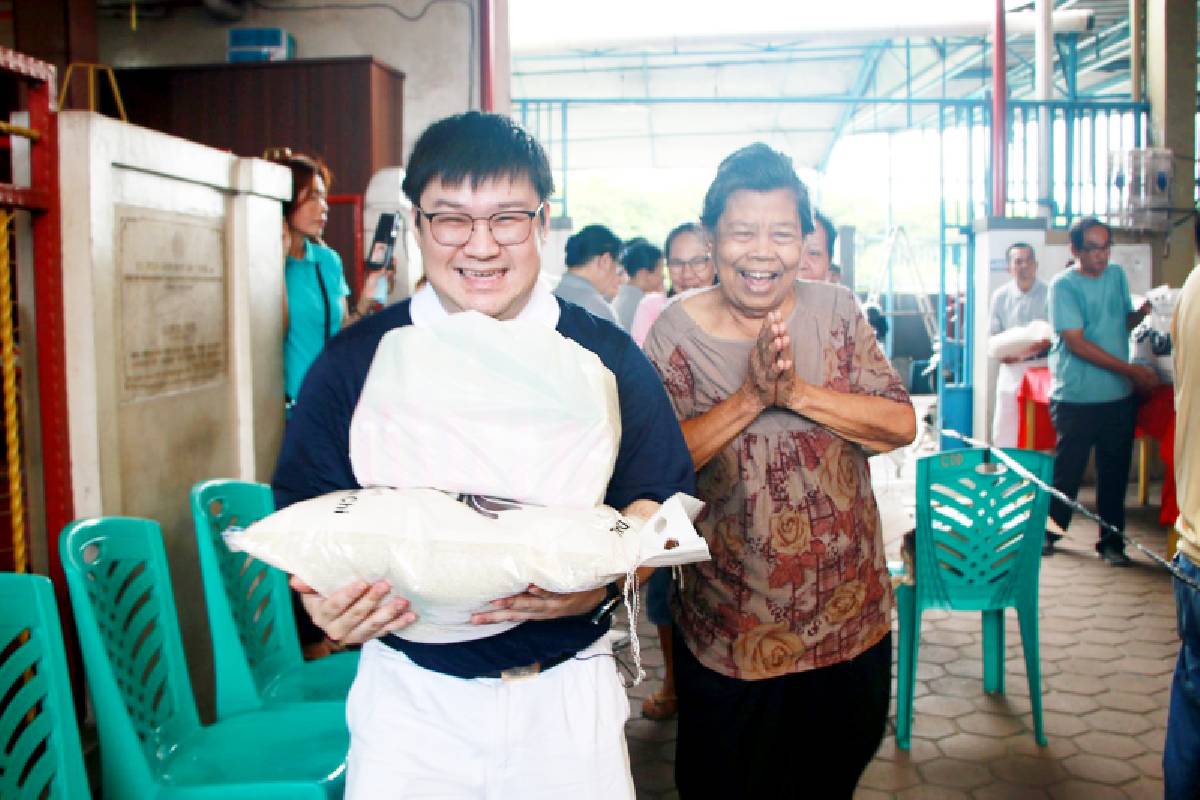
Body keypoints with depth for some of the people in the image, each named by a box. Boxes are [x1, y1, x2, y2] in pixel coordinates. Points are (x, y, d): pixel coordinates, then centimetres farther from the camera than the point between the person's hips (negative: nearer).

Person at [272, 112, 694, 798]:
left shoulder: (608, 357, -3)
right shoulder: (354, 360, -2)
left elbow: (656, 503, -1)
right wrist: (328, 596, -21)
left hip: (570, 691, 1)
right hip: (408, 694, 0)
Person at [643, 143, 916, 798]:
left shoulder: (836, 313, -3)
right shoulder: (677, 332, -9)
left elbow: (901, 424, -9)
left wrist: (797, 392, -22)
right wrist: (749, 398, -26)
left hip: (850, 617, 2)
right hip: (728, 629, -2)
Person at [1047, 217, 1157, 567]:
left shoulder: (1117, 275, 8)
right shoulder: (1064, 285, -10)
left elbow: (1124, 323, 19)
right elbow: (1077, 343, -16)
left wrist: (1143, 311, -4)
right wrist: (1131, 370, -18)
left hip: (1119, 395, 5)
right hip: (1076, 397, -5)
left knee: (1115, 472, 10)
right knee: (1066, 471, 5)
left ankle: (1112, 541, 21)